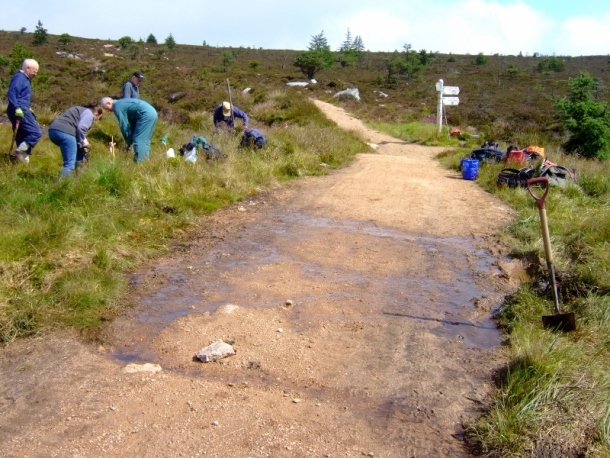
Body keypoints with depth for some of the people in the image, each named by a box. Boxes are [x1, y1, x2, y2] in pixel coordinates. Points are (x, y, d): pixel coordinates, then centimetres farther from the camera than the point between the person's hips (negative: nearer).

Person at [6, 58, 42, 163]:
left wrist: (27, 108, 31)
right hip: (20, 111, -10)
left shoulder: (24, 78, 19)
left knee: (22, 136, 12)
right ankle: (18, 153, -13)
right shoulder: (19, 77, -11)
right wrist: (17, 108, -29)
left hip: (20, 110, 10)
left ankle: (23, 157, 17)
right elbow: (11, 94, -21)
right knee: (36, 132, -13)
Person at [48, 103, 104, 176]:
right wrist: (83, 143, -4)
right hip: (64, 132, -10)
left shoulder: (81, 110, 31)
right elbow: (81, 128, -14)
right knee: (70, 163, -12)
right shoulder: (89, 113, 2)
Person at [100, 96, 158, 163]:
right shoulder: (122, 103, 26)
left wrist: (129, 142, 10)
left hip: (146, 114, -10)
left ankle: (138, 161, 0)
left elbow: (124, 126, -1)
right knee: (144, 139, 19)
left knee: (138, 140, -3)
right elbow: (131, 122, 27)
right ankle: (145, 157, 26)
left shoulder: (117, 107, -2)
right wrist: (130, 140, 27)